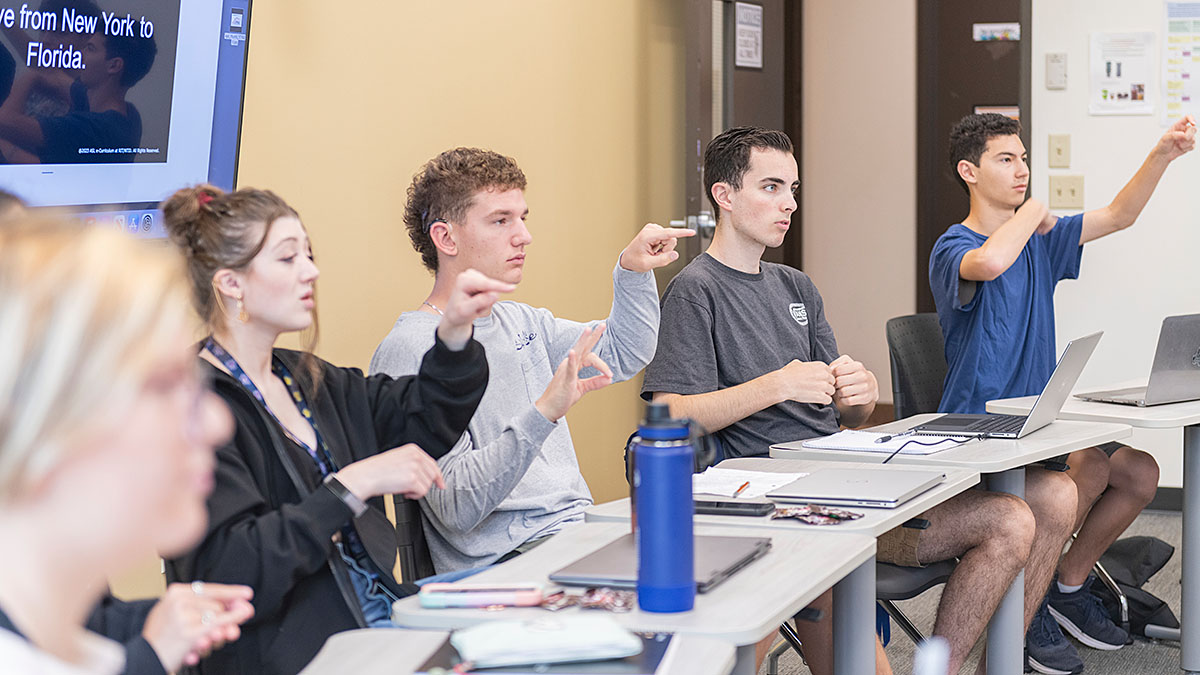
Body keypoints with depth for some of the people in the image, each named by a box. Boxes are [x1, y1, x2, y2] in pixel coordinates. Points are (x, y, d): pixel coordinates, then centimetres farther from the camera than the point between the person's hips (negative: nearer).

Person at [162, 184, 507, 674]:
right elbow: (230, 571, -20)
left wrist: (455, 330, 8)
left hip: (382, 614, 8)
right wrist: (353, 485, -21)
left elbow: (422, 423, 25)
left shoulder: (303, 378, 15)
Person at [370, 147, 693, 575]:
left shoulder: (518, 322, 17)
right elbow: (455, 506, -19)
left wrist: (633, 271, 14)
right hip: (506, 561, -9)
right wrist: (542, 414, -29)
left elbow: (623, 354, 32)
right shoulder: (410, 350, -10)